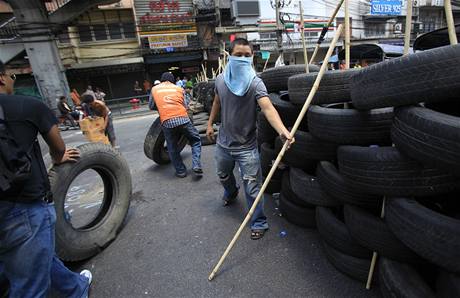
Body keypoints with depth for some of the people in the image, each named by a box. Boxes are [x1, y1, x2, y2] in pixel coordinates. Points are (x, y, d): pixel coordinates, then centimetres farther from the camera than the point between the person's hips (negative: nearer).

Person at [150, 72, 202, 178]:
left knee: (172, 148, 17)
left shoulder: (154, 89, 17)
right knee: (196, 140, 18)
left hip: (167, 122, 0)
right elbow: (185, 106, 11)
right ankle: (196, 166, 7)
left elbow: (151, 106, 25)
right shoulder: (179, 88, 16)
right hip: (183, 119, 0)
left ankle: (180, 171, 24)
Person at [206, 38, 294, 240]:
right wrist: (210, 123, 18)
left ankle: (258, 223, 20)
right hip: (223, 143, 6)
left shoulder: (255, 83, -19)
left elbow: (268, 108, -35)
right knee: (223, 176, 29)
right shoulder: (221, 79, -3)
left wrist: (283, 131, -52)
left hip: (246, 146, -5)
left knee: (252, 188, -1)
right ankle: (231, 192, 63)